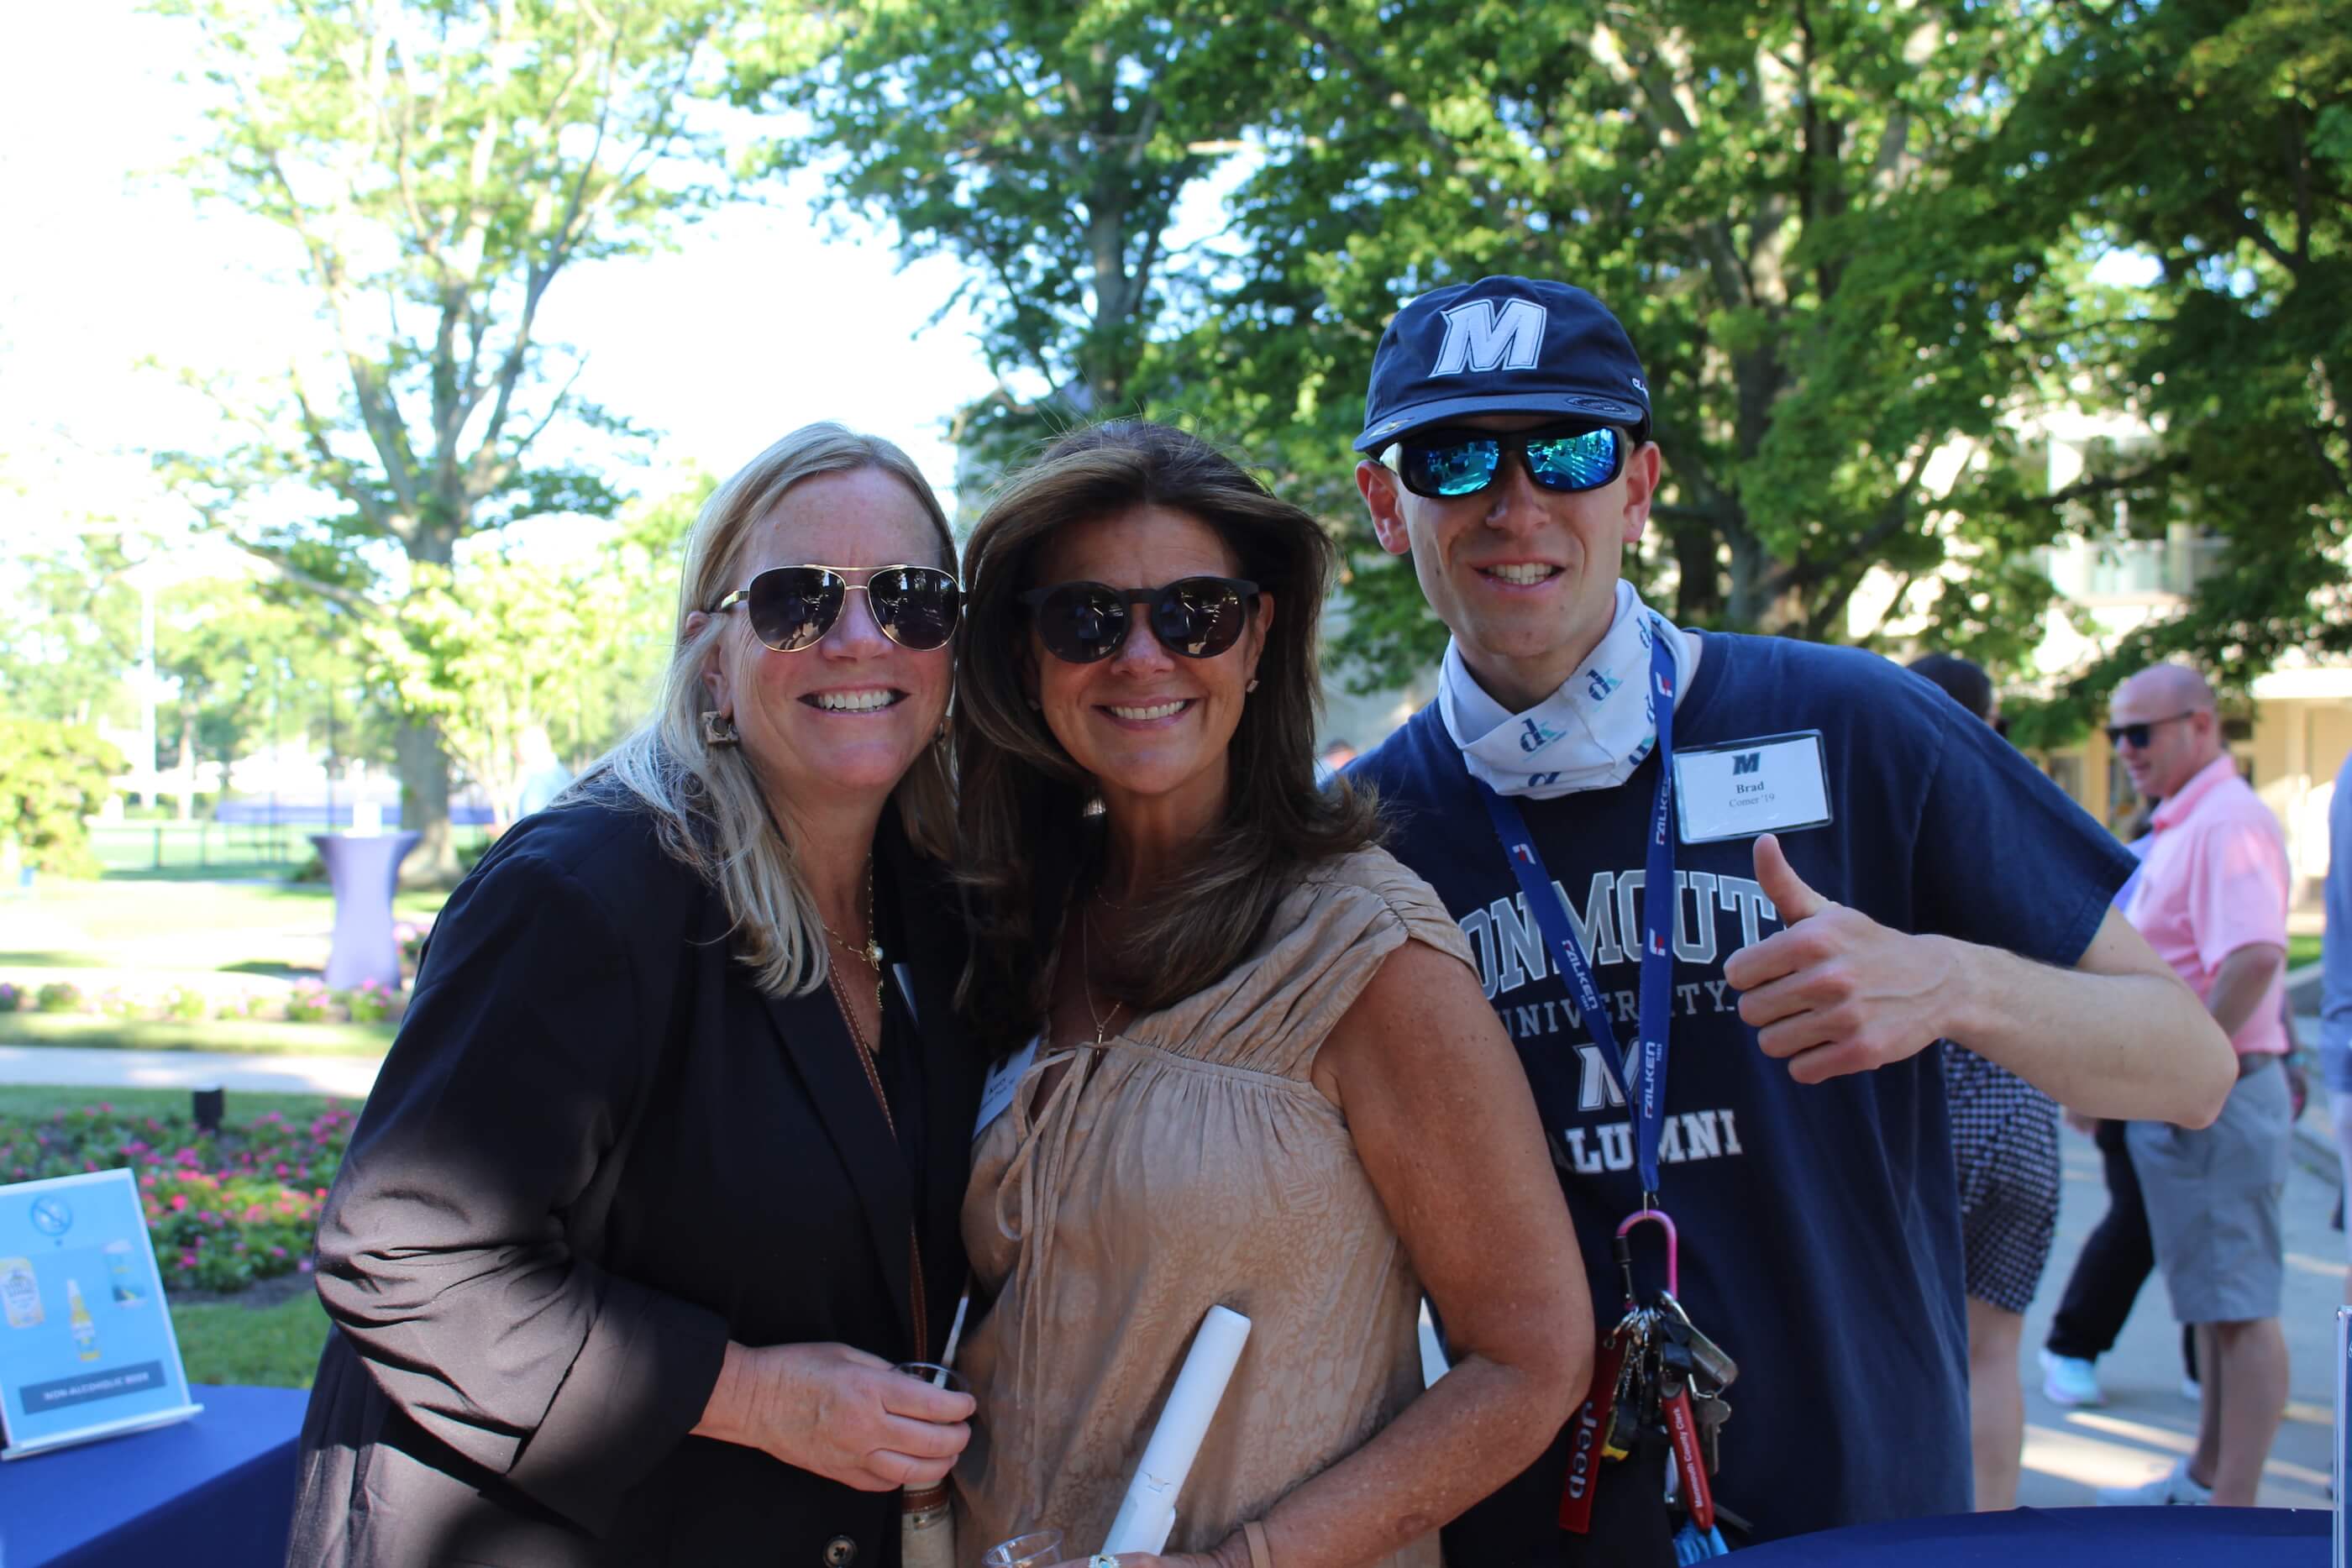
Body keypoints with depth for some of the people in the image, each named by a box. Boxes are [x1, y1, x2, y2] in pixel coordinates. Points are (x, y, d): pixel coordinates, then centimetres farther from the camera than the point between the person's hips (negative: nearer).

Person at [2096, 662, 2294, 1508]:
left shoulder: (2229, 820, -16)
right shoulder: (2181, 825, 16)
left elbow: (2254, 957, -30)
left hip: (2216, 1097, -11)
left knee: (2238, 1307, -5)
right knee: (2214, 1301, 18)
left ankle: (2234, 1512, 0)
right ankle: (2206, 1477, 29)